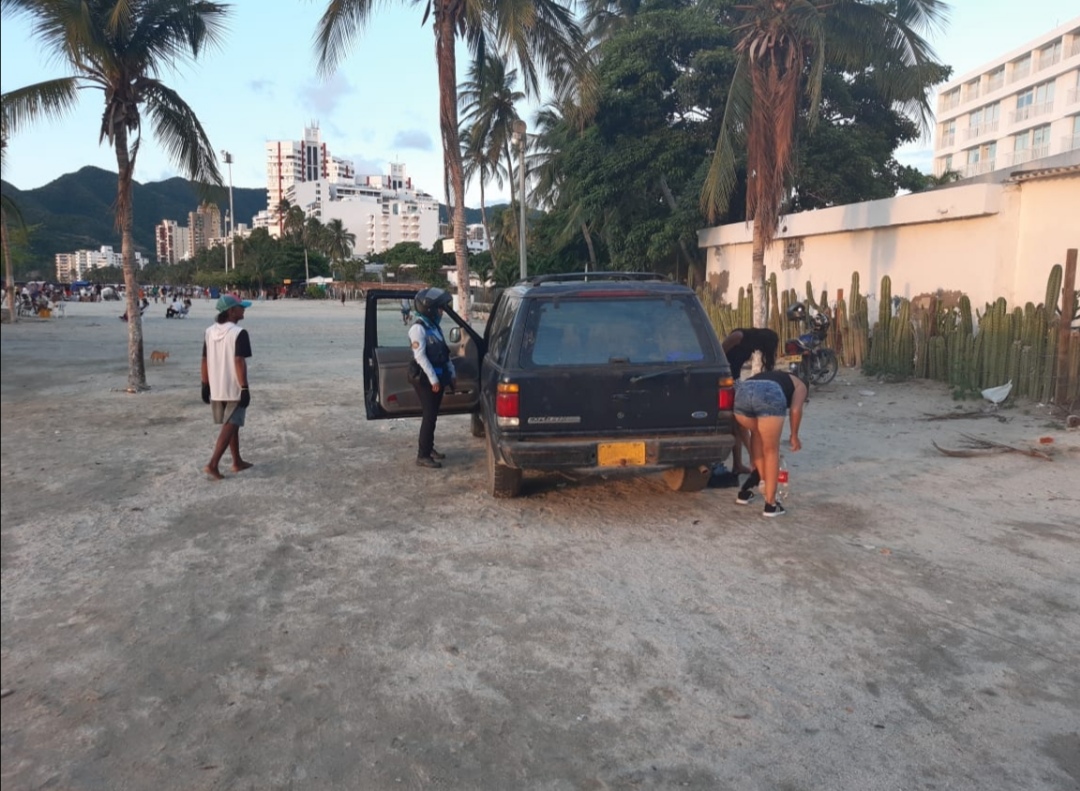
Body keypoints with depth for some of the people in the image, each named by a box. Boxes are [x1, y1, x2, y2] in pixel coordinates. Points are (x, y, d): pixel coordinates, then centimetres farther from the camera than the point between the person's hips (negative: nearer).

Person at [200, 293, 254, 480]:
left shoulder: (209, 332, 6)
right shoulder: (239, 333, -15)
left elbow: (205, 361, 8)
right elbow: (239, 362, -20)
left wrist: (206, 386, 15)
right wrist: (245, 388, -17)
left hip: (216, 389, 7)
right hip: (234, 388, -7)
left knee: (231, 424, 19)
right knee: (230, 426, -1)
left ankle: (237, 462, 27)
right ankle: (213, 464, -9)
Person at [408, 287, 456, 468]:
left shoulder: (433, 326, 14)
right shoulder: (418, 328, -15)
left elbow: (444, 352, 18)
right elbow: (420, 356, -21)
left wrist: (451, 373, 15)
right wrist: (433, 379, -22)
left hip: (437, 377, 9)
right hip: (425, 379, -9)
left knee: (433, 414, 15)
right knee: (430, 416, -8)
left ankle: (428, 448, 27)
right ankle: (422, 455, -3)